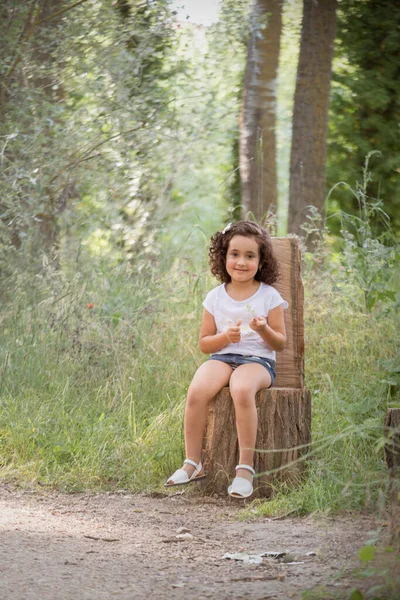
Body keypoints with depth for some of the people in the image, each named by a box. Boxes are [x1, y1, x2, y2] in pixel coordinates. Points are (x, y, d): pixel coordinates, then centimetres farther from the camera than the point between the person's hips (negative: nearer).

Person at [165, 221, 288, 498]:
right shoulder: (215, 297, 9)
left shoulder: (269, 296, 3)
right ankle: (193, 464, -18)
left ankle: (246, 467, -32)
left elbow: (281, 343, 5)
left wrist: (264, 330, -17)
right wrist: (225, 337, -9)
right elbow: (204, 343, 11)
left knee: (242, 390, -38)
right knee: (196, 391, -30)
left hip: (257, 360, -3)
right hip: (222, 357, 3)